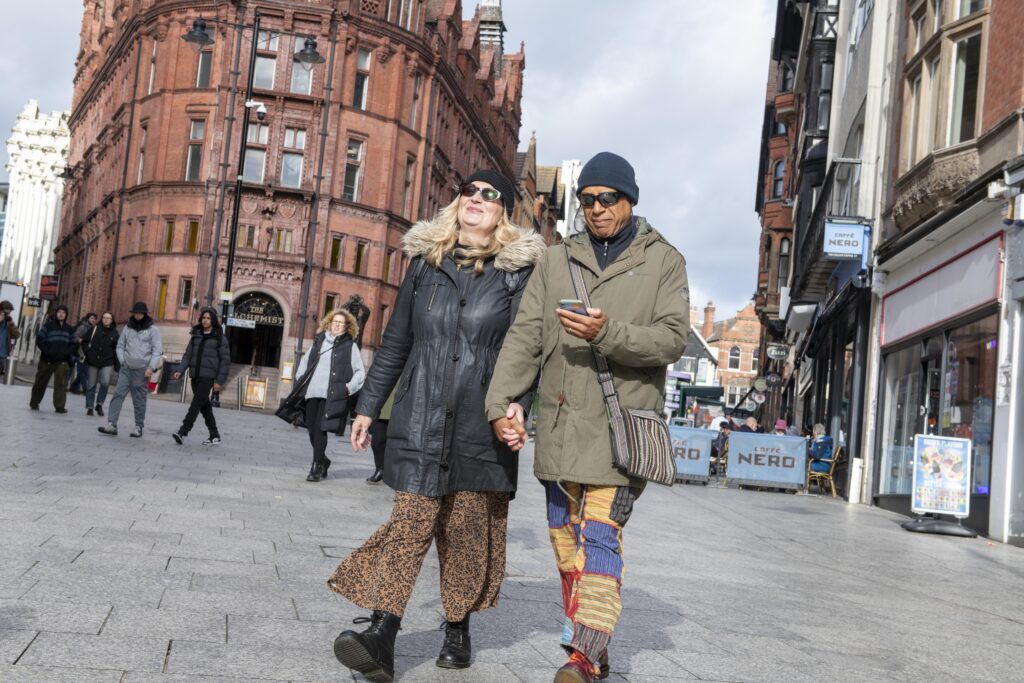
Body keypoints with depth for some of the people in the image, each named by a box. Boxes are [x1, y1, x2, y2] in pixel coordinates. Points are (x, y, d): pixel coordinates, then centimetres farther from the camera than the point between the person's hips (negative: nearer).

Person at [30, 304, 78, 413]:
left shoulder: (69, 329, 11)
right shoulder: (48, 325, 2)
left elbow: (74, 344, 13)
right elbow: (39, 339, -3)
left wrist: (68, 352, -5)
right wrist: (46, 351, -14)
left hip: (62, 361, 1)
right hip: (47, 360, -1)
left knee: (61, 383, -11)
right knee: (40, 382, 10)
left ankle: (60, 406, -12)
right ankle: (34, 403, 27)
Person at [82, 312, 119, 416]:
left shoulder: (114, 333, 7)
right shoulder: (94, 329, 6)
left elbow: (117, 349, 11)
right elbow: (84, 342, 11)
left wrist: (117, 364, 3)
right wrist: (87, 352, -4)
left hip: (107, 362, 0)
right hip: (92, 361, 1)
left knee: (105, 382, -17)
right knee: (91, 385, 4)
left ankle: (99, 404, 0)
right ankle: (89, 407, 13)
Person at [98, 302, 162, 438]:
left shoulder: (152, 330, 0)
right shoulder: (127, 328, 11)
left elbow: (157, 350, -4)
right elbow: (120, 345, 18)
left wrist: (151, 368, -13)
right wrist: (122, 360, 3)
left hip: (141, 370, -3)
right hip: (126, 368, 3)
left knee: (139, 400, 2)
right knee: (118, 394, -7)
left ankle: (139, 427, 12)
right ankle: (112, 425, -9)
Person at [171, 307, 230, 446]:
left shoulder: (219, 337, -2)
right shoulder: (196, 335, 13)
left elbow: (225, 360, -4)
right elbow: (188, 354, 12)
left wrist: (220, 381, -9)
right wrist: (180, 371, -3)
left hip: (208, 376, -6)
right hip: (195, 375, 6)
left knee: (196, 403, -15)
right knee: (204, 406, 8)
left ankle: (182, 433, -21)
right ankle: (215, 435, 16)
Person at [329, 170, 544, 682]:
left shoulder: (519, 271, 3)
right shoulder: (425, 261, 11)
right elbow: (396, 341, 15)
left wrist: (516, 401, -21)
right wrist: (368, 406, 15)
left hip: (482, 426, -1)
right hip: (420, 417, 1)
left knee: (468, 530, 7)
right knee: (410, 520, -8)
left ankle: (458, 629, 24)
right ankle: (381, 638, -12)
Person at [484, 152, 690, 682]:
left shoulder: (664, 261, 5)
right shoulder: (557, 261, 13)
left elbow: (673, 338, -7)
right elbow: (525, 335, 5)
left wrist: (608, 333, -23)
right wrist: (500, 403, -8)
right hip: (559, 424, 4)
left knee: (599, 536, -13)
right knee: (565, 540, 10)